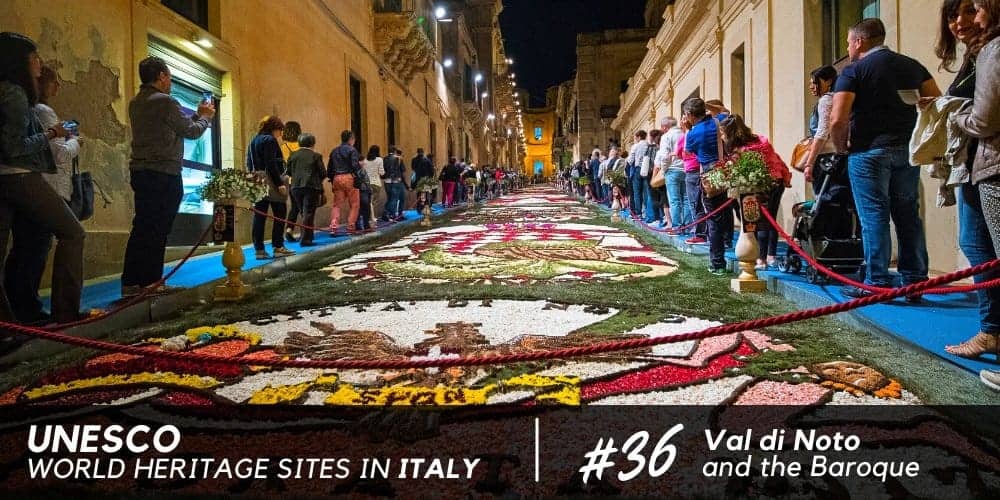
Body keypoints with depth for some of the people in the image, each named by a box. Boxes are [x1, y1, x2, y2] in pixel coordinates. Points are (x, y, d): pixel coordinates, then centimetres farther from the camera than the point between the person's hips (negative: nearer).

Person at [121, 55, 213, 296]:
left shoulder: (136, 103, 15)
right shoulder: (165, 102, -11)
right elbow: (192, 131, -3)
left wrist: (197, 114, 25)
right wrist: (206, 117, 15)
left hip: (140, 171, 8)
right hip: (163, 174, -8)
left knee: (142, 228, 10)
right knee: (157, 230, -3)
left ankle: (131, 282, 12)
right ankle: (150, 281, 1)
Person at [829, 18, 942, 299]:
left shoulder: (854, 71, -5)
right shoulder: (912, 66, 13)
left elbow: (837, 120, -16)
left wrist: (840, 147, 0)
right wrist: (913, 135, 15)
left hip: (869, 152, -6)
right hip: (907, 151, 6)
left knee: (874, 218, -2)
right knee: (909, 216, 10)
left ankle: (878, 283, 0)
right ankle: (915, 282, 15)